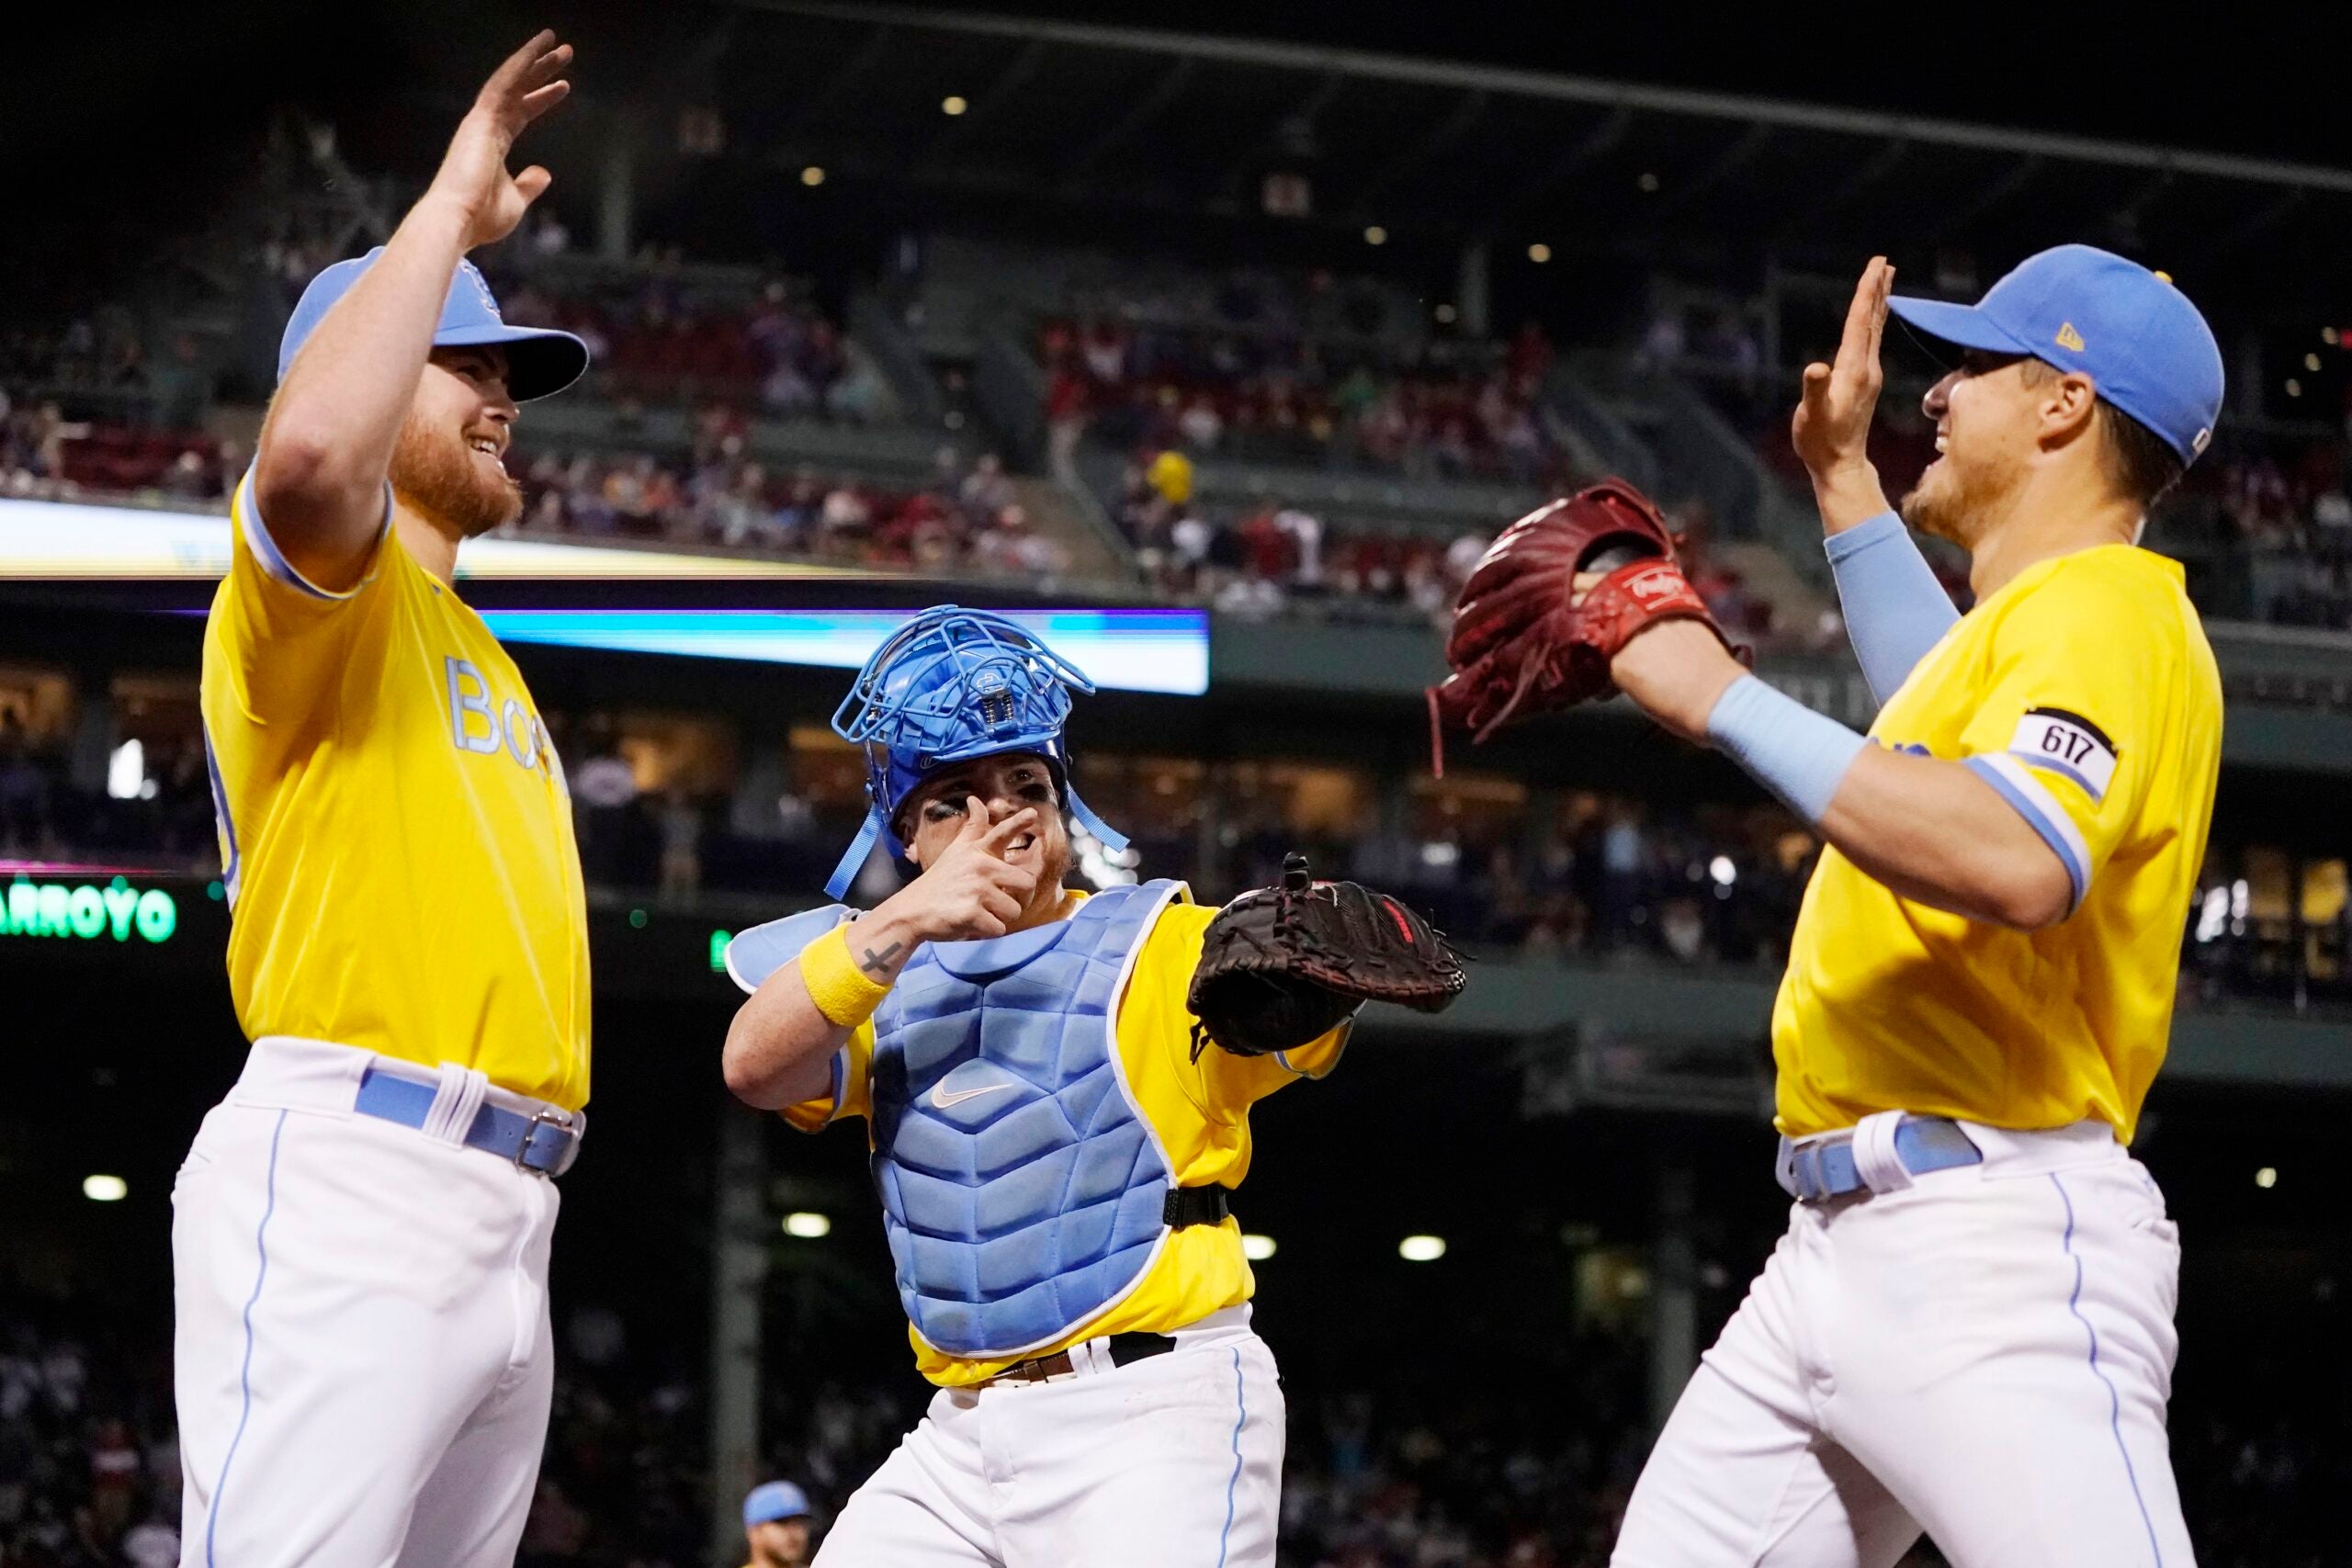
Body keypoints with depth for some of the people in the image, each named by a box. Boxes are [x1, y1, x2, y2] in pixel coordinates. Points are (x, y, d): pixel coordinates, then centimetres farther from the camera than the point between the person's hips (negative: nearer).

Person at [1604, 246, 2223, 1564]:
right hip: (1841, 1249, 11)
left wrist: (1727, 701, -21)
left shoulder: (2106, 610, -8)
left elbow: (2019, 863, -29)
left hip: (2002, 1247, -11)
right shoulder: (2034, 613, 23)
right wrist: (1848, 480, 48)